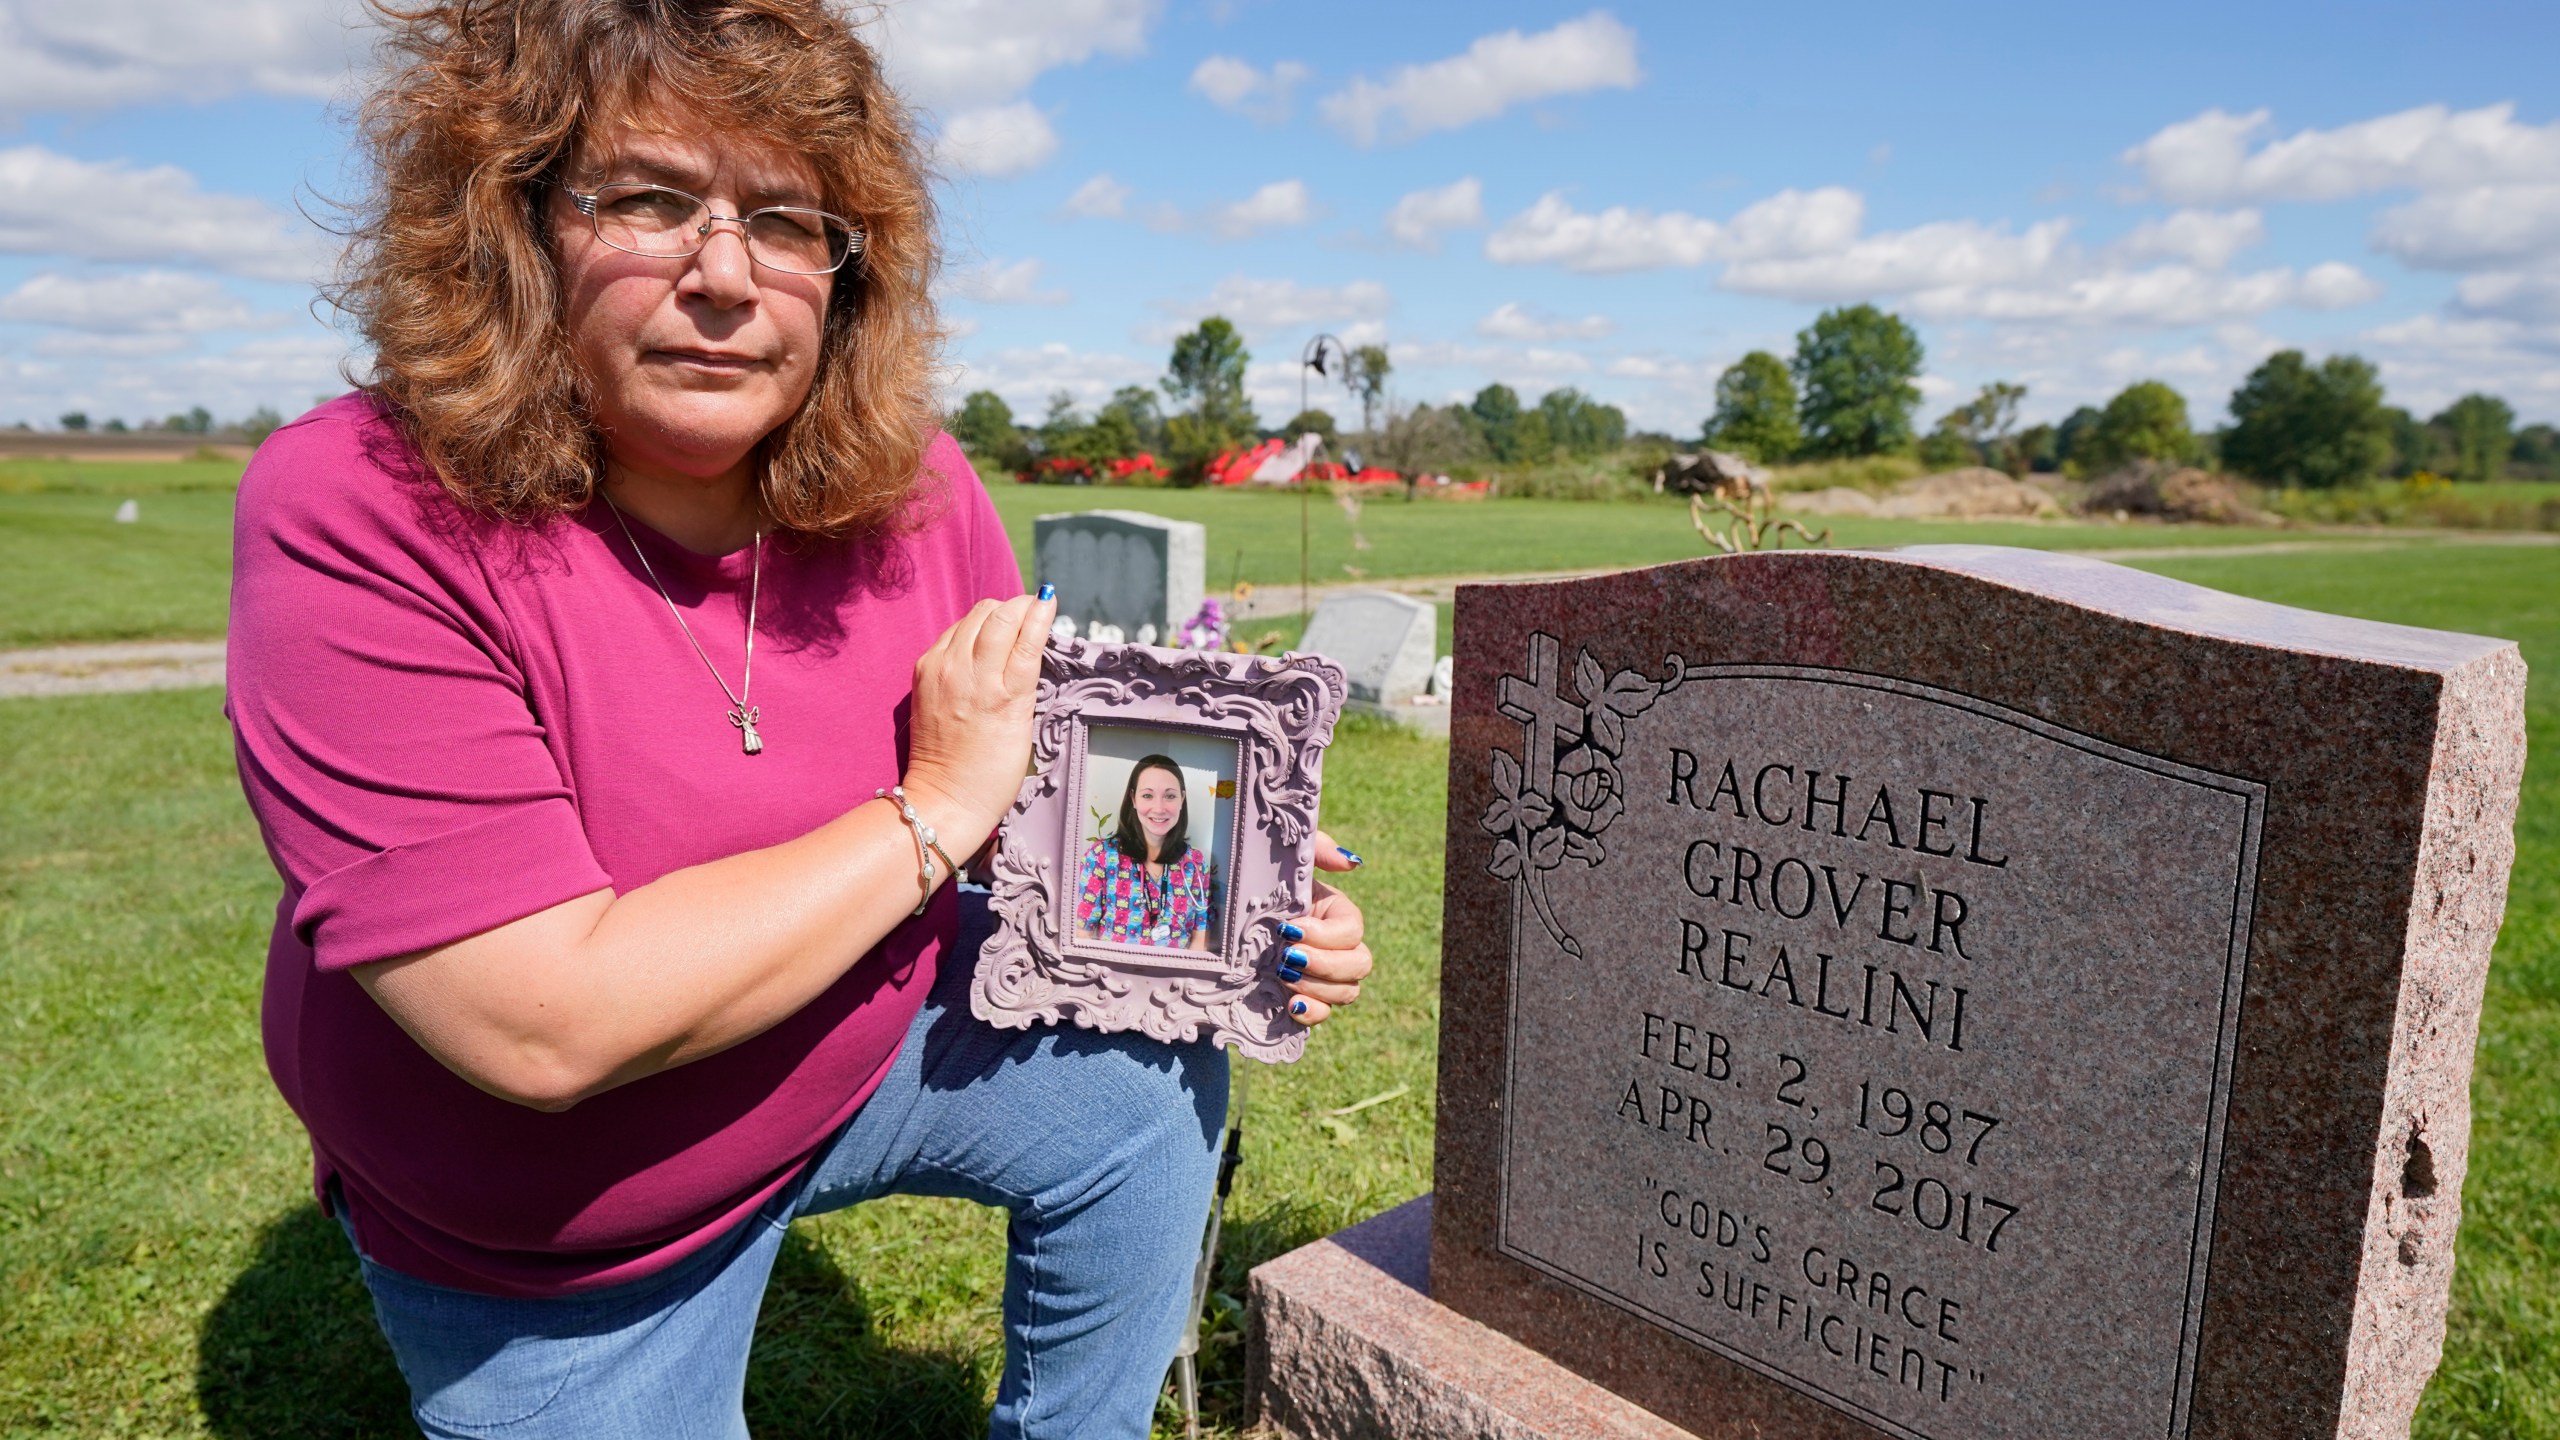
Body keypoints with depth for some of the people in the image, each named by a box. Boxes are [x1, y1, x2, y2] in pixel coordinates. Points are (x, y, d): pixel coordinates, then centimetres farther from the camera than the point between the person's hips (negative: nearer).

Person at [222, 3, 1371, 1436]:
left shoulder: (909, 484, -13)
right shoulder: (356, 518, -27)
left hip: (866, 1026, 4)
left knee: (1151, 1080, -8)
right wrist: (934, 811, -28)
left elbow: (1044, 798, 0)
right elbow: (547, 1025, -34)